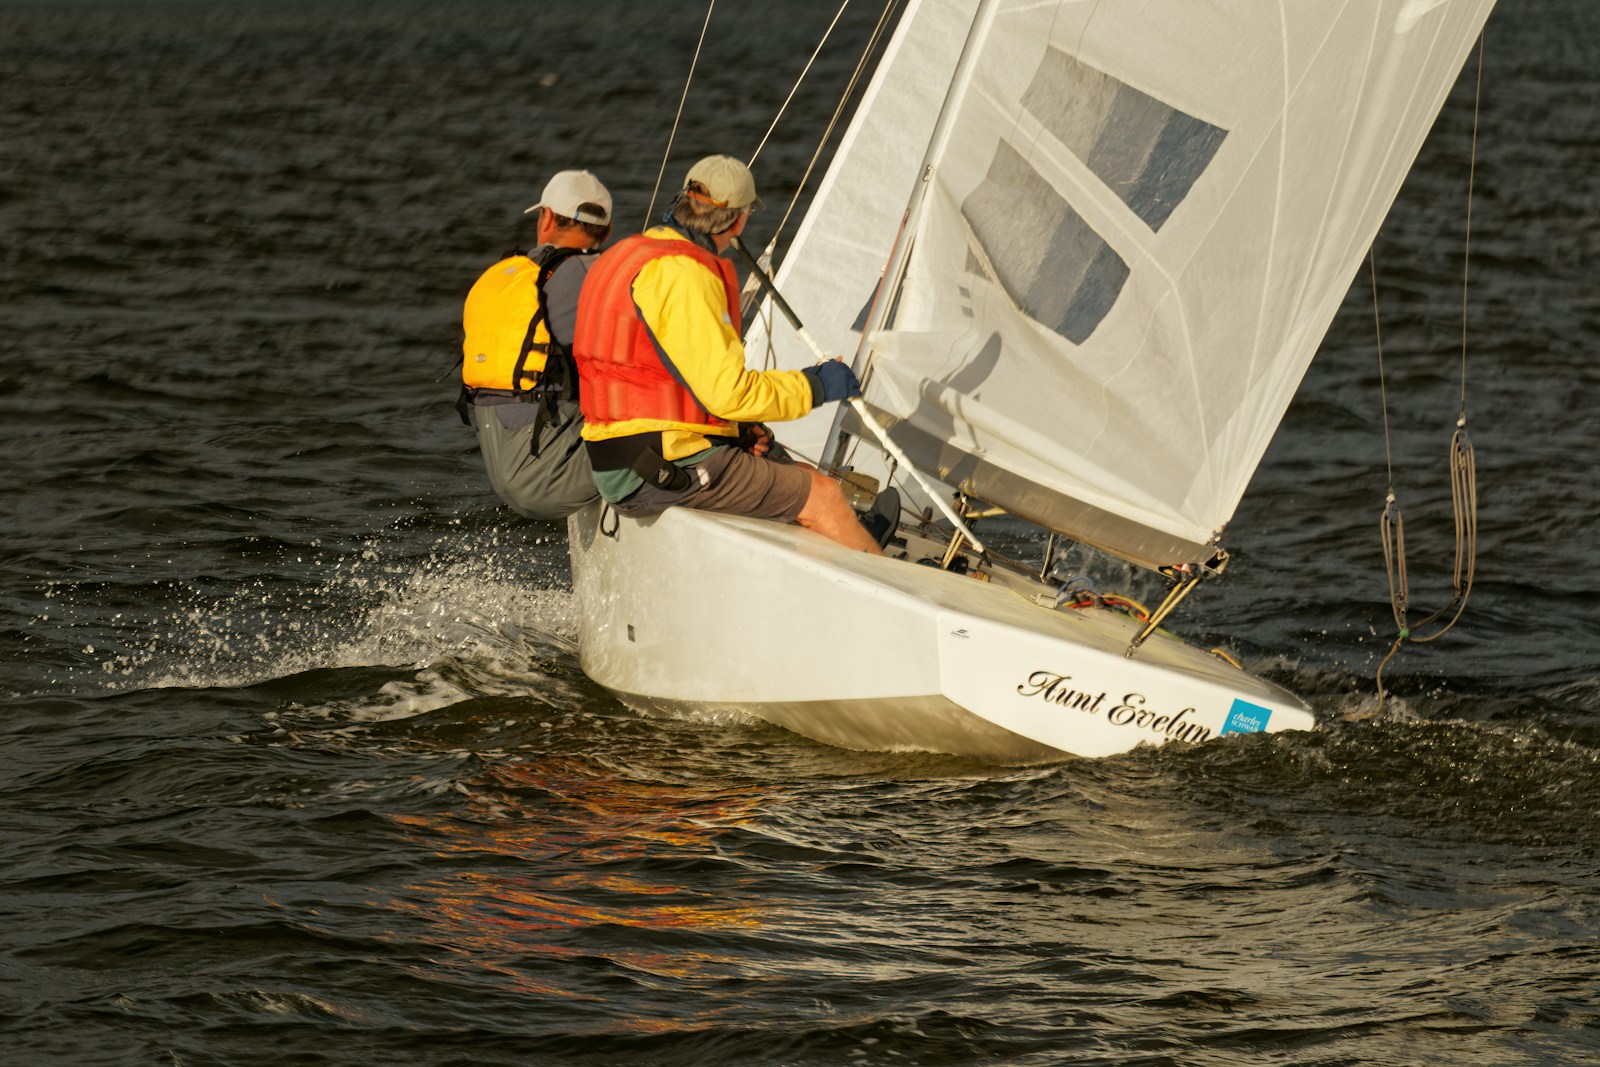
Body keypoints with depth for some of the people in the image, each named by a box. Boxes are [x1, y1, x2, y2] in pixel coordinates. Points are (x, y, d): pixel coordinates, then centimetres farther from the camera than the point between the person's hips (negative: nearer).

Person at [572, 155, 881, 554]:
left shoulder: (629, 254, 15)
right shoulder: (679, 274, -18)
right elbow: (728, 391, -22)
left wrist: (741, 427, 12)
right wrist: (814, 385, -8)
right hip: (666, 471, -10)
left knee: (806, 479, 18)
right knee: (822, 496, -3)